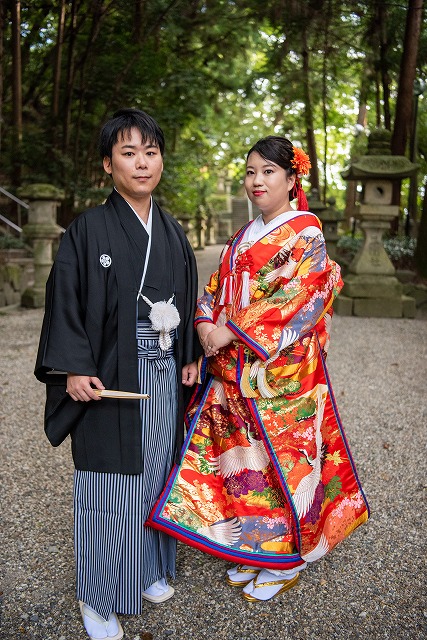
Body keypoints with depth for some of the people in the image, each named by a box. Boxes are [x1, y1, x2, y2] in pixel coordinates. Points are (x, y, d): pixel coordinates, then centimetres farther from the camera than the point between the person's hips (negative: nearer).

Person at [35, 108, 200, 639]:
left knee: (155, 471, 15)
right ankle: (98, 596, 22)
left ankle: (149, 570, 36)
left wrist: (190, 357, 9)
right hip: (110, 376, -5)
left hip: (164, 375, 5)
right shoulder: (88, 229, -7)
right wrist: (74, 368, -14)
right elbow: (65, 300, -8)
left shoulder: (172, 233, 10)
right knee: (108, 484, 3)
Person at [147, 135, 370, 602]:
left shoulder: (305, 234, -7)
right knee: (241, 453, 12)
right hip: (233, 372, 7)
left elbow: (297, 301, -17)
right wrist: (207, 326, -8)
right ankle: (254, 550, 30)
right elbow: (216, 290, 13)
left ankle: (286, 559, 22)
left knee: (280, 455, 3)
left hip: (282, 369, -7)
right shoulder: (243, 237, 16)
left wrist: (232, 332, -17)